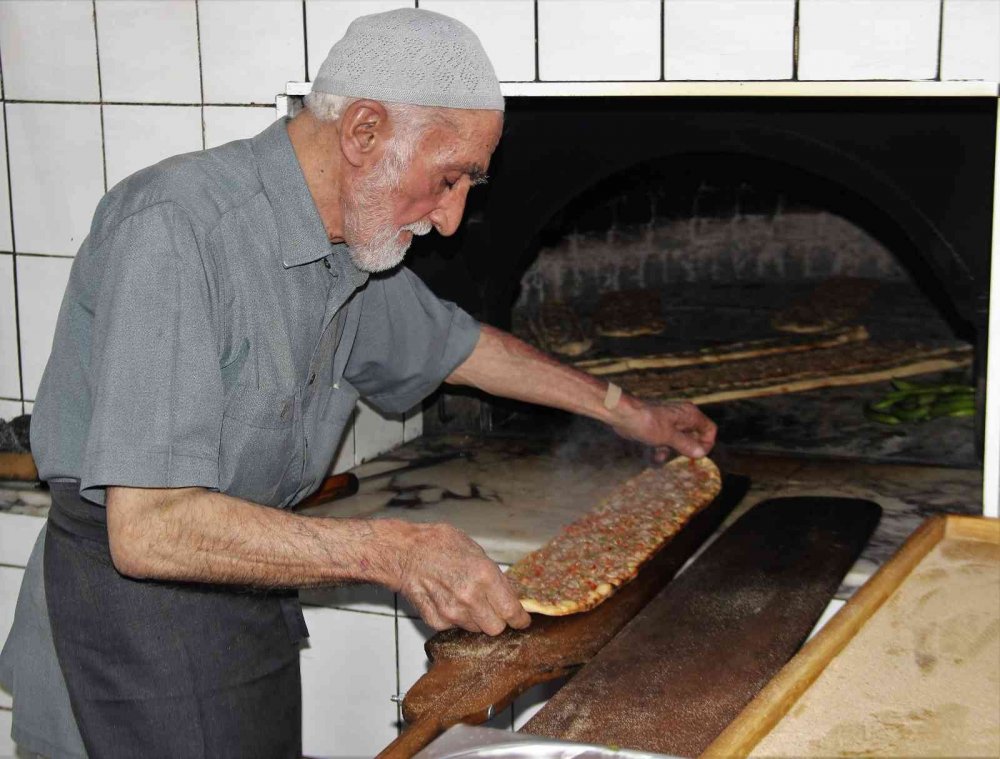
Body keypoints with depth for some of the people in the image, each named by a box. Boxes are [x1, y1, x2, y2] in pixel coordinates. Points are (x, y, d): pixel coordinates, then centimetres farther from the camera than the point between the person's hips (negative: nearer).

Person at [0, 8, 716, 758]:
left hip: (251, 593, 8)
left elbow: (459, 344, 23)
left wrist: (633, 413, 26)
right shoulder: (177, 228, -26)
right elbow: (147, 528, -32)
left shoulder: (357, 246, 3)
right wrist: (390, 550, -34)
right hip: (136, 603, -8)